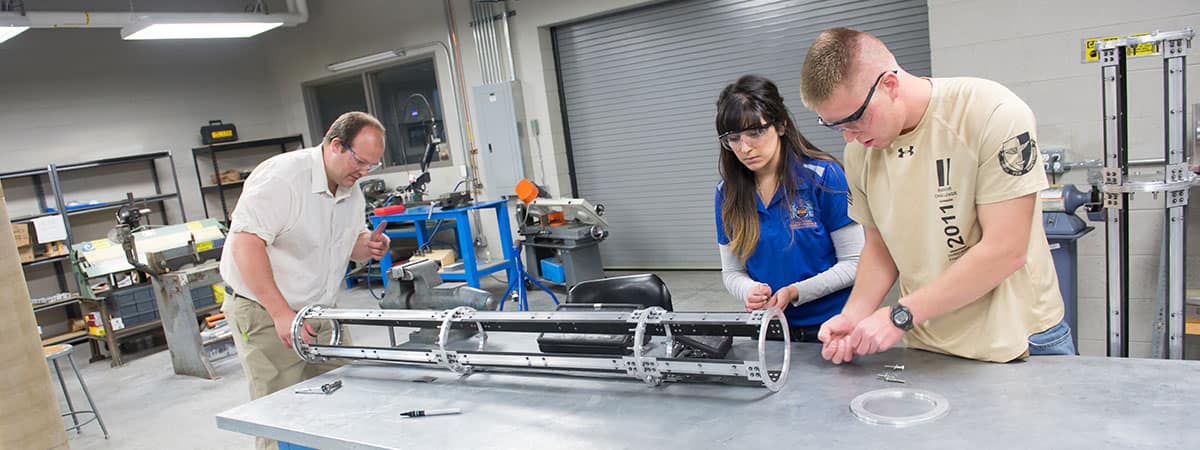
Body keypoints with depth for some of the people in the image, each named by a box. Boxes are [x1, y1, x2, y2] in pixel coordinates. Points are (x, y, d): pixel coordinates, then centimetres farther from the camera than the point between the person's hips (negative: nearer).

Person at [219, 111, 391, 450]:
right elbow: (245, 244, -26)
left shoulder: (351, 190, 5)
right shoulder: (281, 177, -21)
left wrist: (369, 246, -8)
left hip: (317, 312, 8)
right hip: (265, 313, -7)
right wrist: (282, 314, -29)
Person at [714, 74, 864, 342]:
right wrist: (750, 291, -14)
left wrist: (795, 292, -18)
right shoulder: (727, 192, 3)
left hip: (830, 324, -2)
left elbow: (854, 263, -6)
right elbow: (731, 272, 7)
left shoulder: (824, 176, -7)